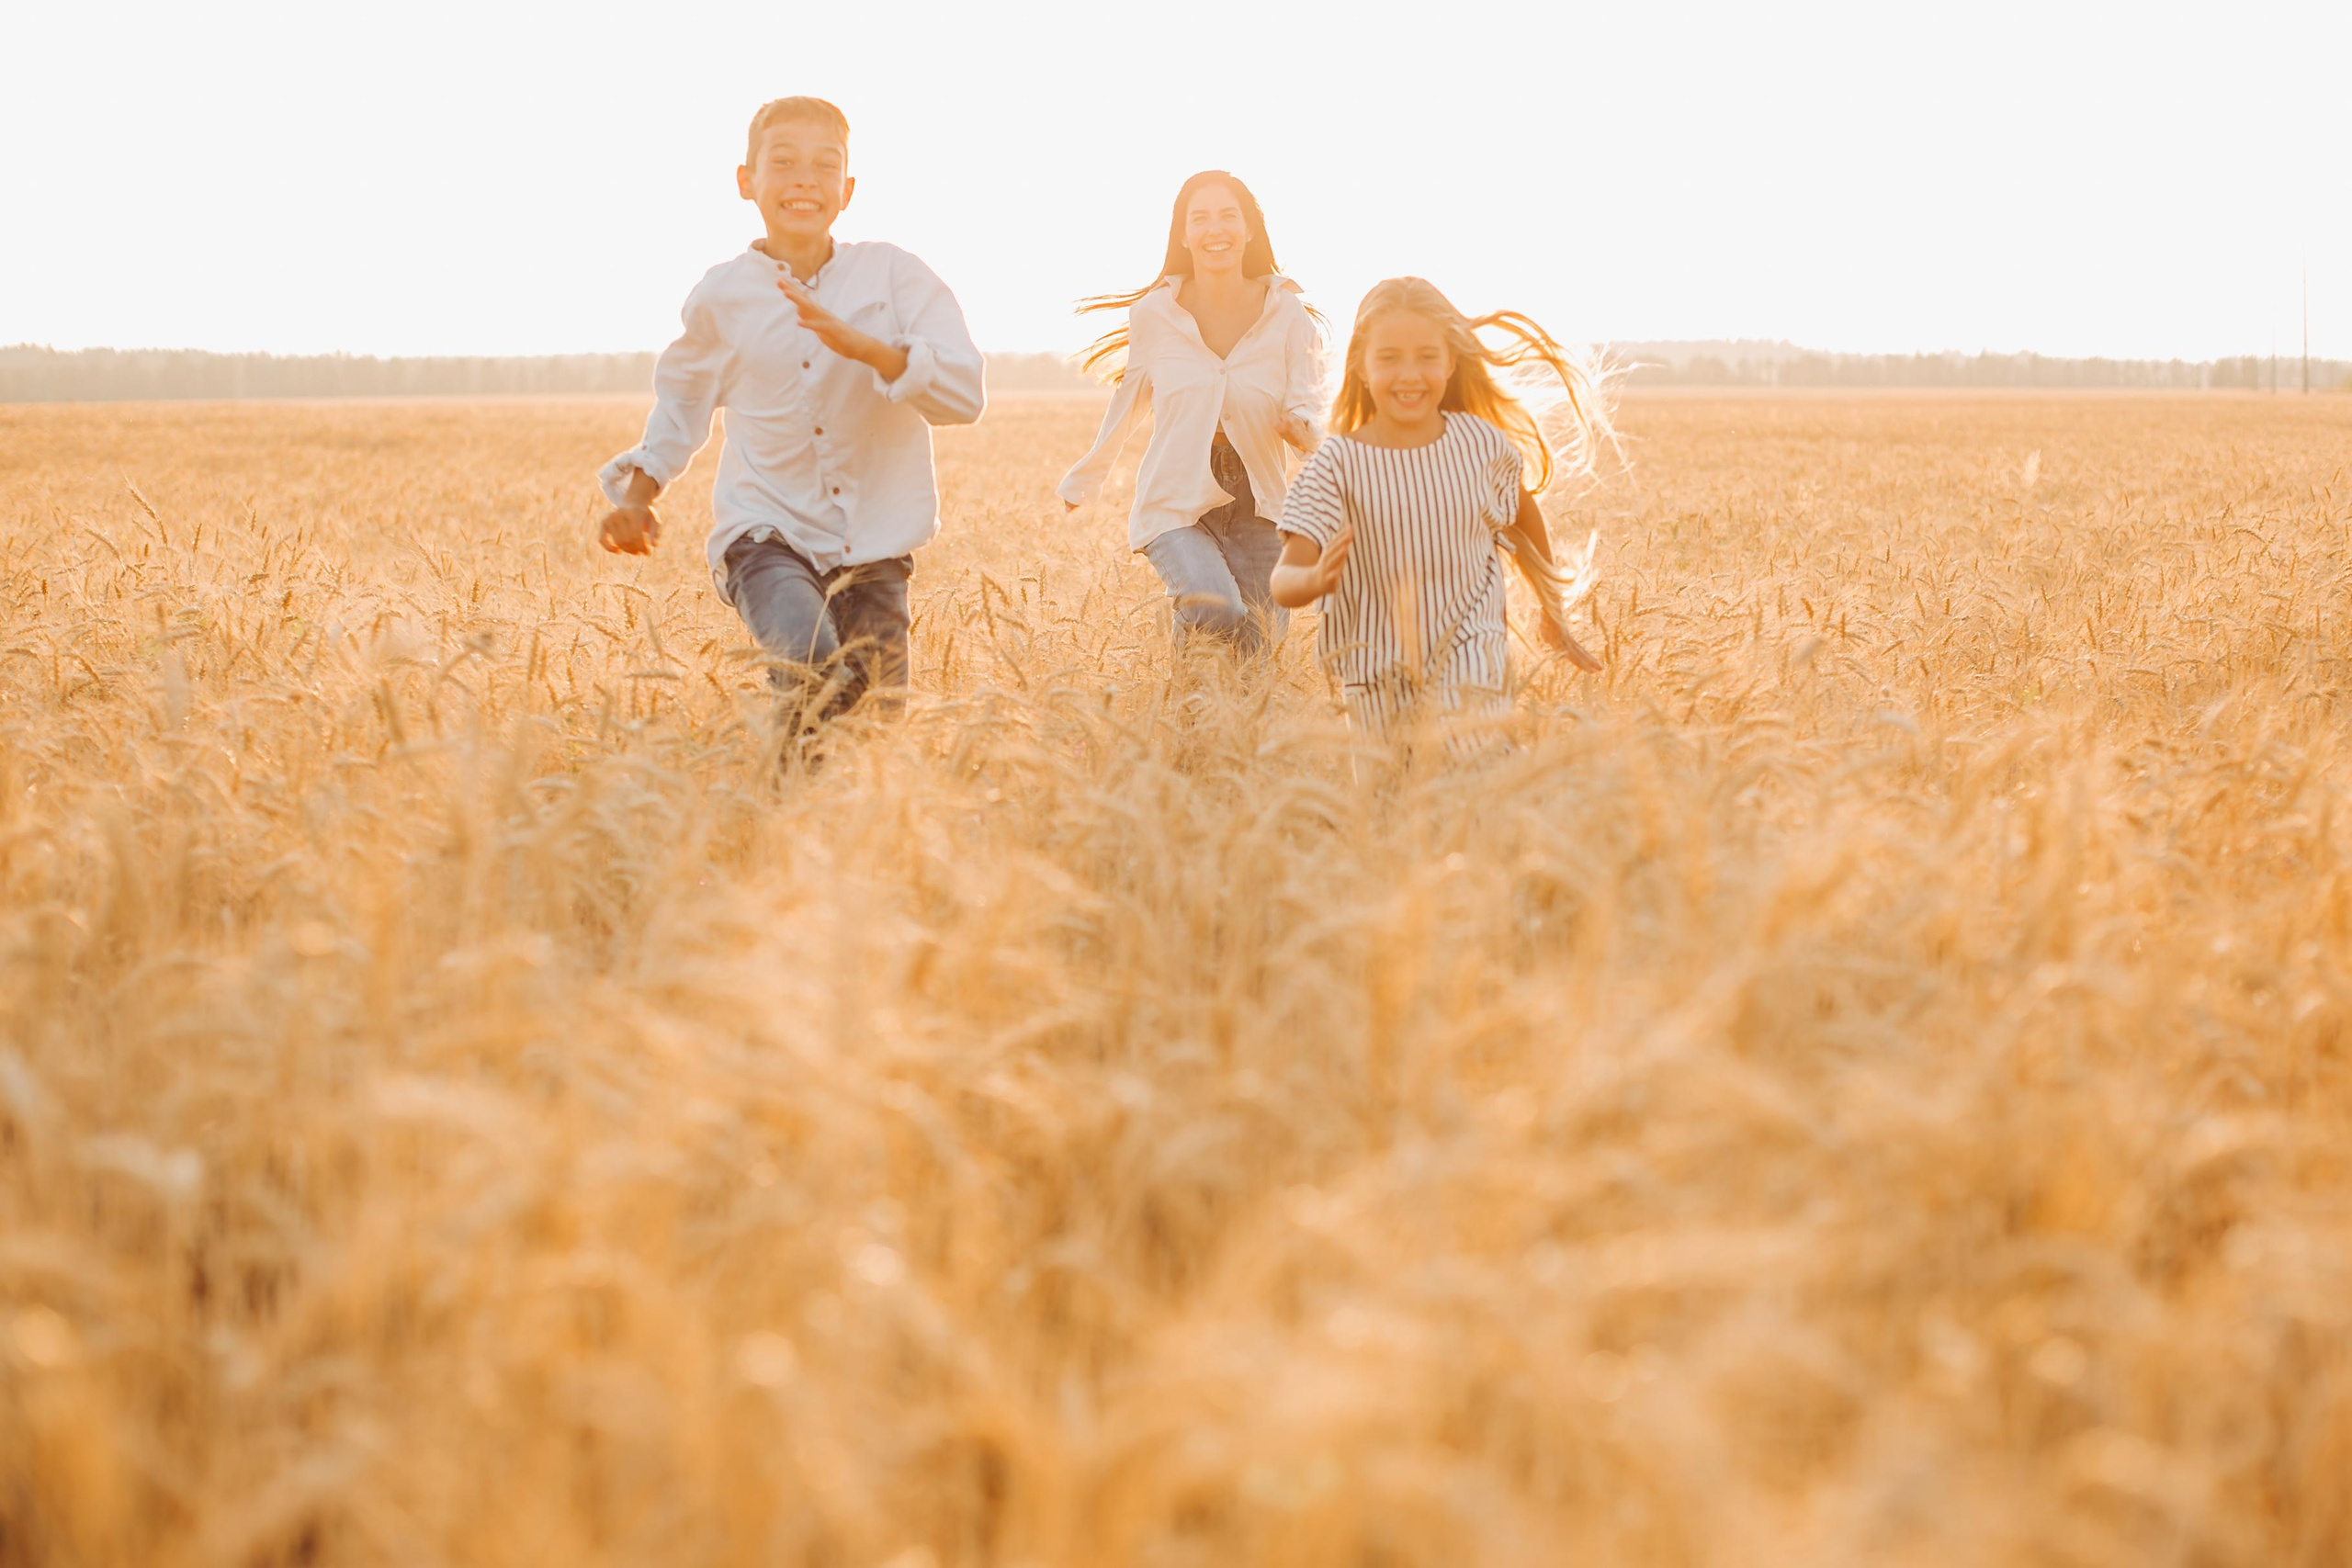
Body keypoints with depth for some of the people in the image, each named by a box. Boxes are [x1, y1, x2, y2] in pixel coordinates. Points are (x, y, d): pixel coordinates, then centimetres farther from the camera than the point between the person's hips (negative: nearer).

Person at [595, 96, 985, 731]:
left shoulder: (893, 274, -3)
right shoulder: (722, 297, 2)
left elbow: (965, 394, -13)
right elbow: (681, 404, 22)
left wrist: (860, 345, -26)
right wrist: (637, 491, 8)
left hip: (873, 551, 2)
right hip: (767, 538, -1)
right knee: (815, 671, -29)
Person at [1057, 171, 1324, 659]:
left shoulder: (1288, 316, -3)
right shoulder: (1153, 314, -4)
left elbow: (1307, 409, 0)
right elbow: (1132, 396, 12)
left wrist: (1301, 425, -26)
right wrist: (1087, 476, 24)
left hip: (1257, 508, 2)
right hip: (1175, 504, -2)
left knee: (1259, 647, 2)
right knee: (1218, 615, -27)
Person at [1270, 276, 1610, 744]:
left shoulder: (1482, 444, -3)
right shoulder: (1337, 464, -11)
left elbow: (1523, 515, 18)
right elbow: (1284, 581, -17)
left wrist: (1554, 613, 26)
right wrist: (1315, 578, -40)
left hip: (1472, 673, 1)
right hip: (1378, 682, 0)